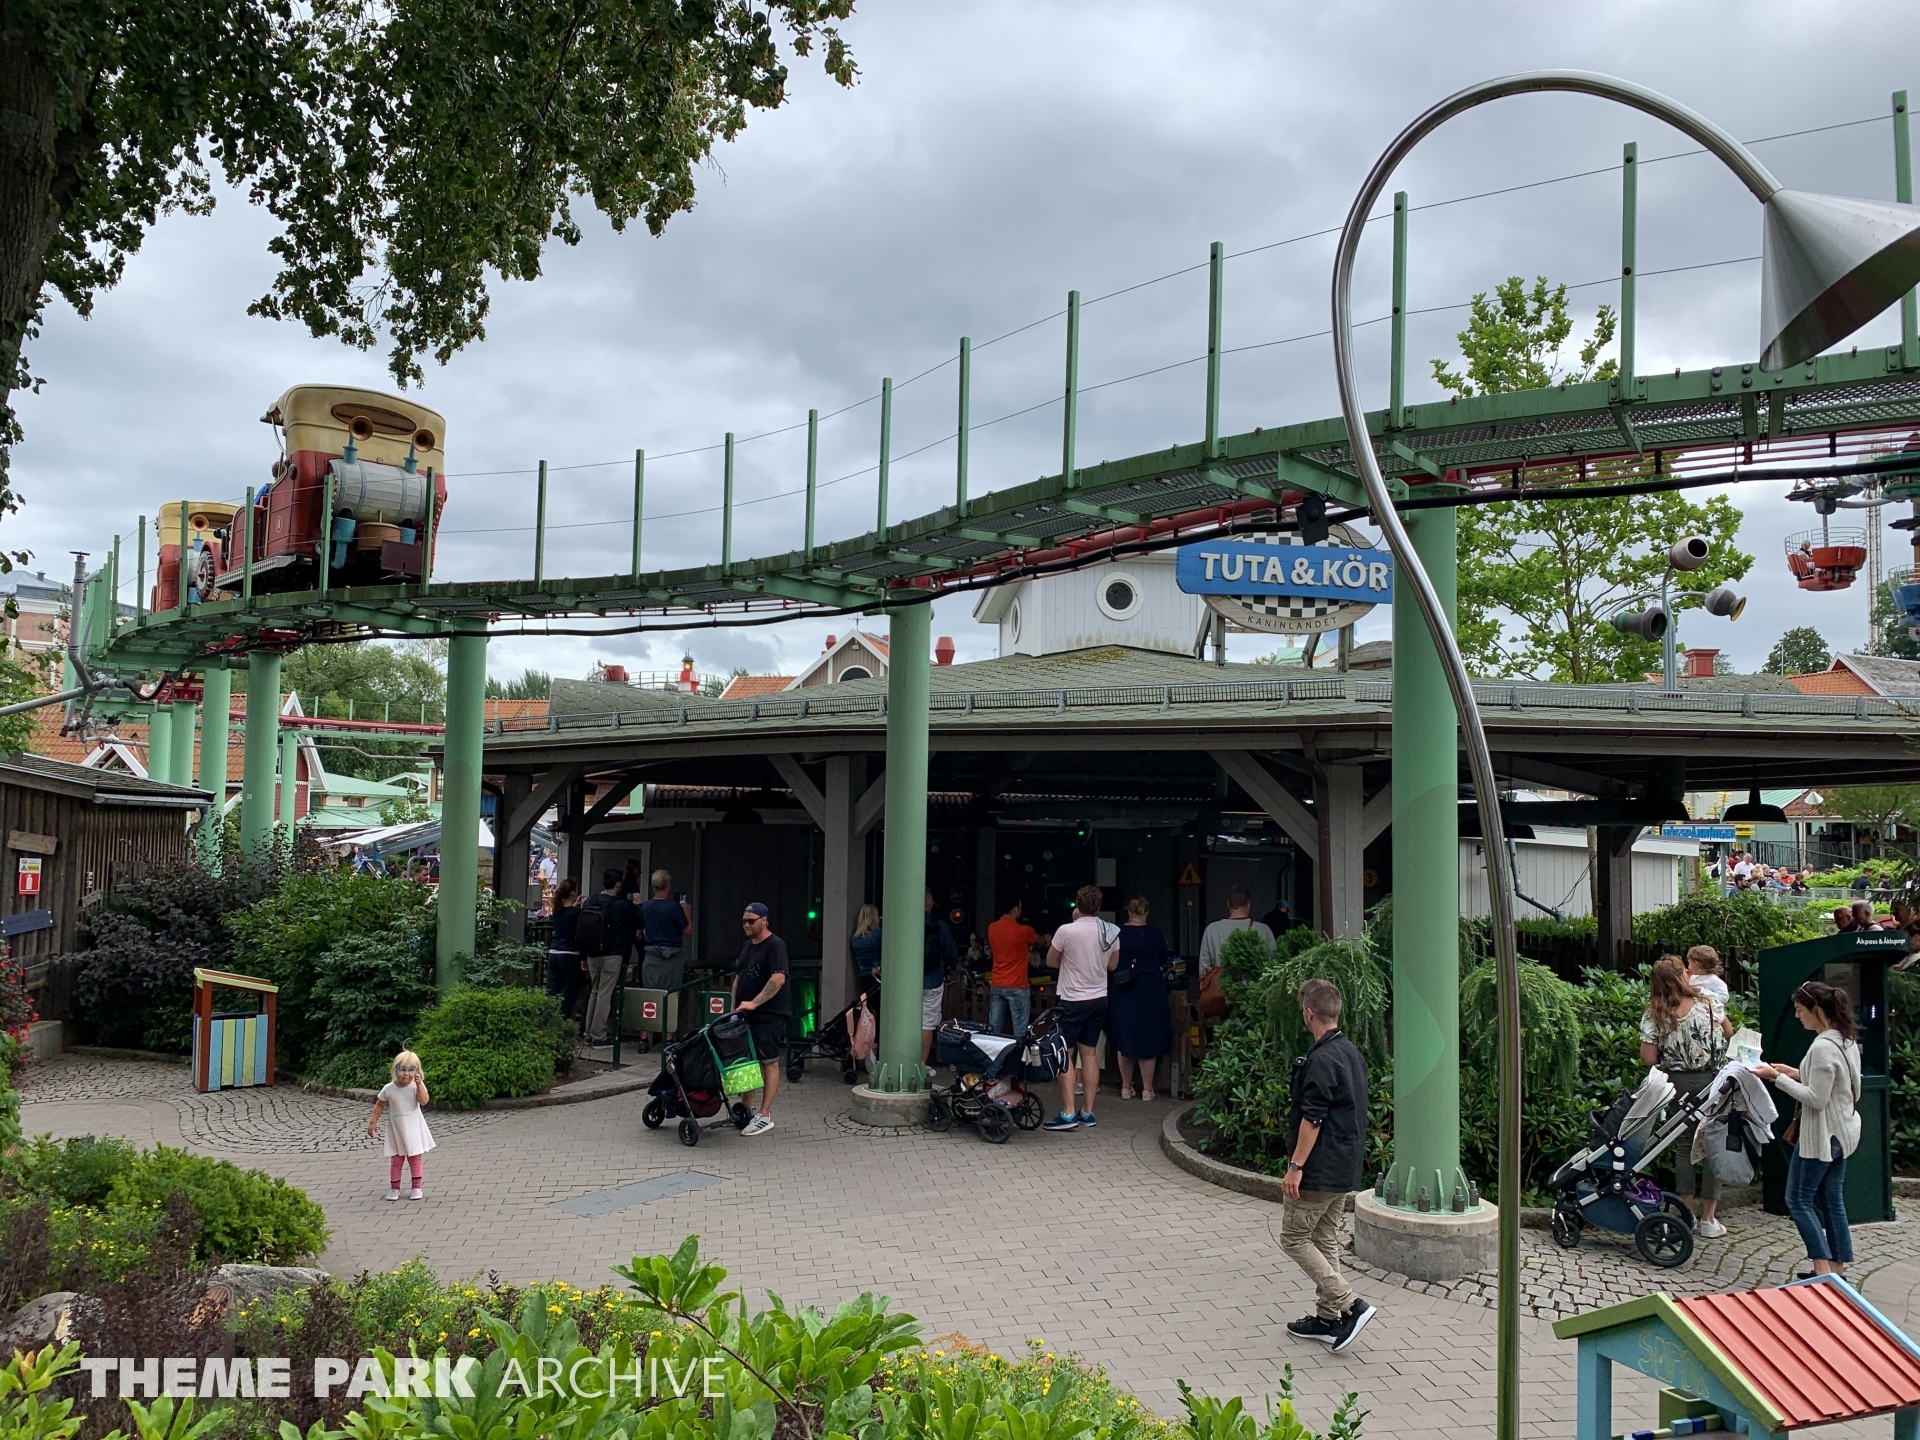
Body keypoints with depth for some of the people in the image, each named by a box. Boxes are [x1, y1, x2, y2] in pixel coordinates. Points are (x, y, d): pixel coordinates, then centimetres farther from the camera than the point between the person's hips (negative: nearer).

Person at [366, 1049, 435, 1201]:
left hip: (413, 1128, 0)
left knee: (415, 1158, 6)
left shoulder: (417, 1085, -10)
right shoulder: (388, 1089, -8)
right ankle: (394, 1187, 19)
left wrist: (419, 1084, -30)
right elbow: (379, 1105, 4)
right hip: (396, 1130, 1)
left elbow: (424, 1101, -23)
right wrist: (373, 1121, 0)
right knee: (396, 1160, 6)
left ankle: (416, 1187, 16)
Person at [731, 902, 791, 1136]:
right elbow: (738, 978, 22)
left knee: (769, 1063, -3)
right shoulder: (747, 947, 16)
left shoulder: (775, 946, -11)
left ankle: (765, 1116, -1)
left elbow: (778, 978, -23)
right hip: (745, 1015, 8)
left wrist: (754, 1003, -26)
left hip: (769, 1016, -8)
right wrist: (735, 1007, 12)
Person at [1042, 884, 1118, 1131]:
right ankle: (1088, 1112, 16)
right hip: (1099, 999, 5)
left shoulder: (1066, 930, -16)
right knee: (1090, 1053, 12)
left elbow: (1050, 962, -3)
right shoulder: (1111, 932, -1)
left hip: (1072, 1000, -5)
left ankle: (1068, 1113, -5)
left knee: (1066, 1055, 0)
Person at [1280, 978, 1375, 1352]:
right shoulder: (1352, 1052, 9)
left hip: (1319, 1171, -9)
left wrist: (1296, 1166, -18)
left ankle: (1349, 1304, -5)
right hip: (1346, 1168, 9)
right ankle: (1327, 1318, 20)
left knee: (1294, 1237, 1)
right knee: (1325, 1239, 16)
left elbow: (1312, 1119, -23)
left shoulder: (1321, 1060, -21)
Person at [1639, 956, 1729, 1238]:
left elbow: (1648, 1059, -9)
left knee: (1683, 1145, 13)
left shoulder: (1653, 1016, -8)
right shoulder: (1708, 1004, -8)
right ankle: (1707, 1219, 11)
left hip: (1677, 1083, 1)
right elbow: (1728, 1033, 10)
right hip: (1711, 1082, -1)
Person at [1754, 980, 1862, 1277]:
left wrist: (1778, 1078, -18)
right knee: (1832, 1201, 15)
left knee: (1799, 1199, 0)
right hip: (1843, 1132, 9)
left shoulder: (1823, 1047, -23)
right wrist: (1799, 1074, 10)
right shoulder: (1848, 1041, 7)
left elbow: (1816, 1099, -23)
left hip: (1821, 1134, -9)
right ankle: (1838, 1269, 19)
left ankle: (1823, 1269, -3)